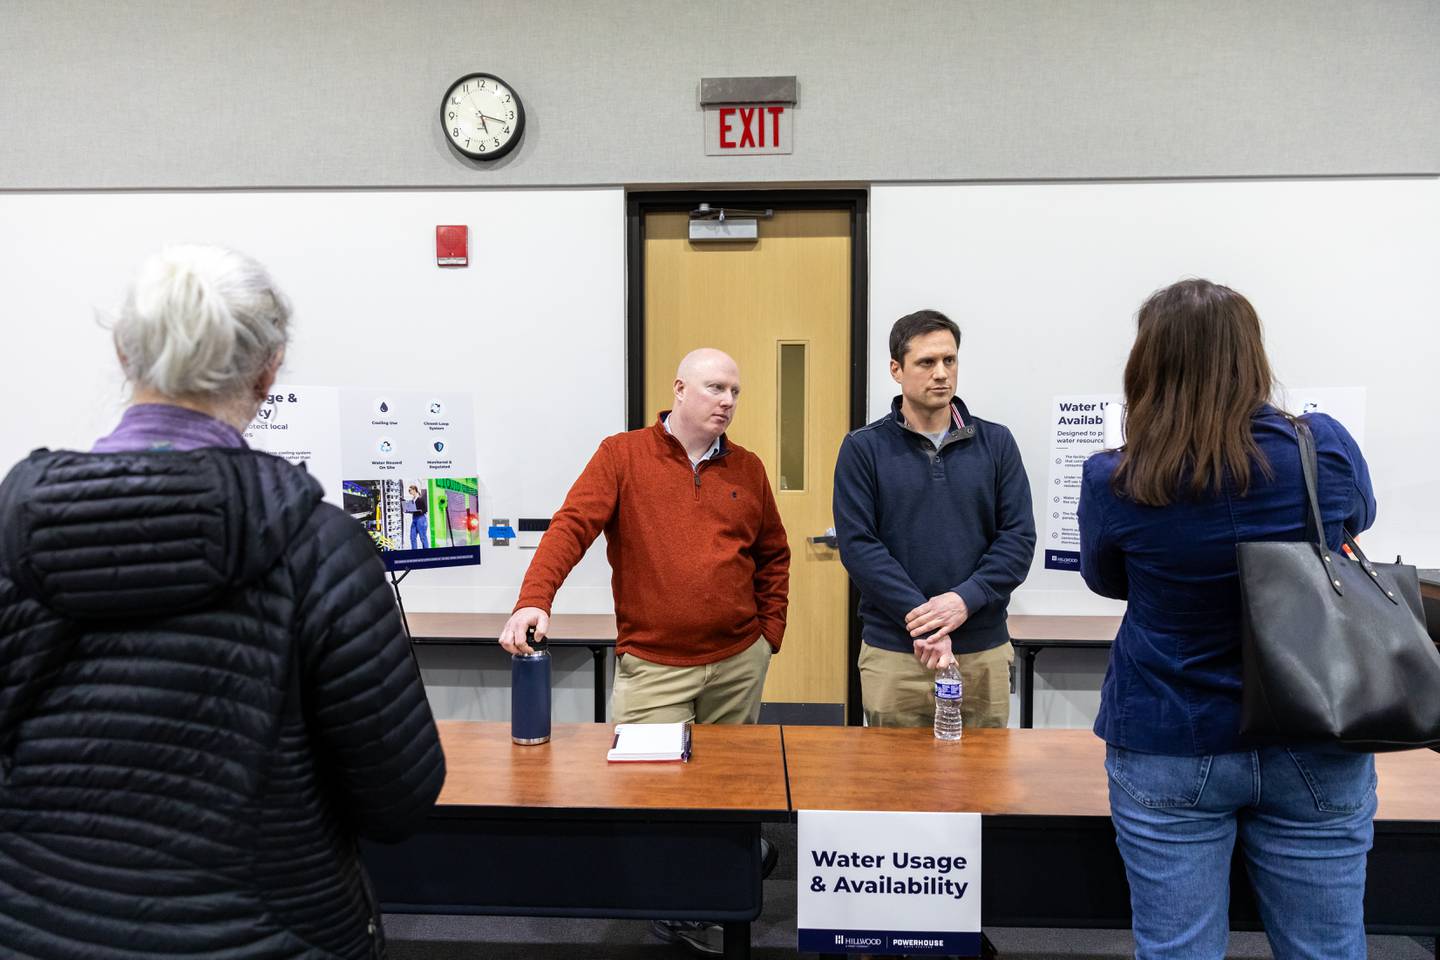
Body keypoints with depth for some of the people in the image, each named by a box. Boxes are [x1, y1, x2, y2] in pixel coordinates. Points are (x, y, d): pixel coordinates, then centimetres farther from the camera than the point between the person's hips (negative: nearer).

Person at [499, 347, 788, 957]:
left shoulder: (747, 469, 8)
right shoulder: (622, 456, -4)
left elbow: (773, 554, 16)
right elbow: (572, 525, -15)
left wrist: (769, 631, 8)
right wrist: (534, 600, -29)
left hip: (739, 660, 4)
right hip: (653, 664, -3)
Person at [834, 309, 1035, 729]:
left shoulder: (997, 443, 6)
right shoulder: (863, 449, 0)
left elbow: (1019, 537, 1)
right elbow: (857, 545, -8)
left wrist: (965, 599, -15)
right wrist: (922, 620, -17)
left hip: (984, 652, 2)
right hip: (893, 653, -2)